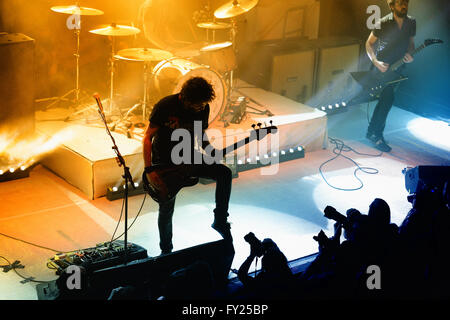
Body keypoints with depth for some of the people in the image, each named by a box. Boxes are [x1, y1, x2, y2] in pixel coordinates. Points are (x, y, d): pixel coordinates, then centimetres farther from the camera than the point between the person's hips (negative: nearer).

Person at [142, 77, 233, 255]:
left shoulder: (203, 109, -7)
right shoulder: (166, 106, -20)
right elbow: (147, 138, -14)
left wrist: (212, 151, -11)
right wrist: (149, 170, -20)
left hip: (187, 159, 4)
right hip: (165, 163, -4)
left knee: (224, 173, -18)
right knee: (167, 209, -2)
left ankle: (220, 220, -8)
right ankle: (166, 250, 20)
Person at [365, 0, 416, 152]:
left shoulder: (411, 22, 0)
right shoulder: (383, 23, -14)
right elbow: (369, 44, -6)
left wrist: (410, 54, -7)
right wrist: (376, 62, -18)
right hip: (381, 66, -5)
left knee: (385, 99, 11)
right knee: (388, 98, -15)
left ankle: (372, 132, 25)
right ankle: (376, 135, -4)